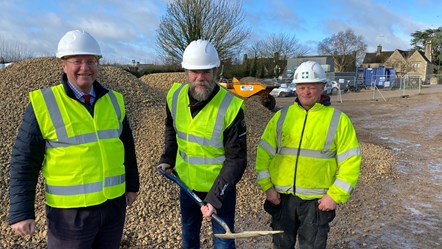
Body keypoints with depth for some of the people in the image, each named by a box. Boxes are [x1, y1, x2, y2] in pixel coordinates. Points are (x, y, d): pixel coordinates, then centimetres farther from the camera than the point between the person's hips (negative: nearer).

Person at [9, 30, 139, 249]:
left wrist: (132, 185, 12)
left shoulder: (113, 101, 2)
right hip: (70, 211, -4)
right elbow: (24, 162, -8)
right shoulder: (43, 104, -11)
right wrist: (21, 212, -9)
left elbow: (127, 147, 10)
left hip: (113, 204, 4)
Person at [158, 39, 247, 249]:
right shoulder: (175, 95, -10)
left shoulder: (231, 107, -26)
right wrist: (168, 158, 3)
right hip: (186, 182, 5)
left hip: (220, 186, -4)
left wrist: (215, 197, -27)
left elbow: (236, 159, -22)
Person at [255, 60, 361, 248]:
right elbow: (264, 152, 4)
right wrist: (267, 186, -2)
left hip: (317, 201, -2)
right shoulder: (281, 116, 4)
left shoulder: (338, 120, -2)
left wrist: (336, 195, -9)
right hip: (282, 197, 2)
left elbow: (350, 162, -4)